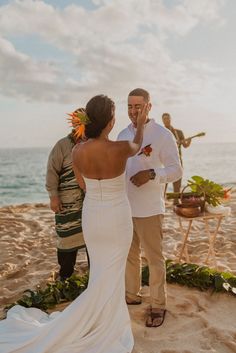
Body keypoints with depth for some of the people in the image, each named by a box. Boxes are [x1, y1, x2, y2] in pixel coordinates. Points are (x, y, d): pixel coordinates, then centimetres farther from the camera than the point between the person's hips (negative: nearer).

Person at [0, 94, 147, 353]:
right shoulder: (120, 149, -23)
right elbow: (137, 145, 3)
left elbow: (84, 186, 3)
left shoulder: (77, 151, -12)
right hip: (116, 218, -4)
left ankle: (109, 319, 38)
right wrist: (140, 124, 20)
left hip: (91, 216, 4)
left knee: (104, 271, 21)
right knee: (110, 274, 12)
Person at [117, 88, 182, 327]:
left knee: (154, 259, 6)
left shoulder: (163, 135, -9)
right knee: (130, 255, 19)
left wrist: (152, 174, -28)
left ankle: (158, 305, 21)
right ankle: (132, 294, 37)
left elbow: (176, 170, -12)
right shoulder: (122, 135, 8)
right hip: (124, 207, 6)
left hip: (149, 209, -6)